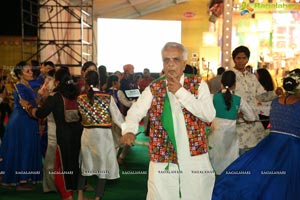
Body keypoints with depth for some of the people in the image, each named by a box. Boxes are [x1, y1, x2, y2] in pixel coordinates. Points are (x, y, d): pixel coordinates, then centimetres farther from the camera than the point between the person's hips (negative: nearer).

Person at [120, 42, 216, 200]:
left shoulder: (198, 84, 1)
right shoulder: (154, 88, 6)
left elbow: (209, 115, -12)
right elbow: (135, 112, -2)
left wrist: (181, 92, -14)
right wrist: (129, 130, -23)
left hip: (195, 157, 0)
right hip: (162, 159, 1)